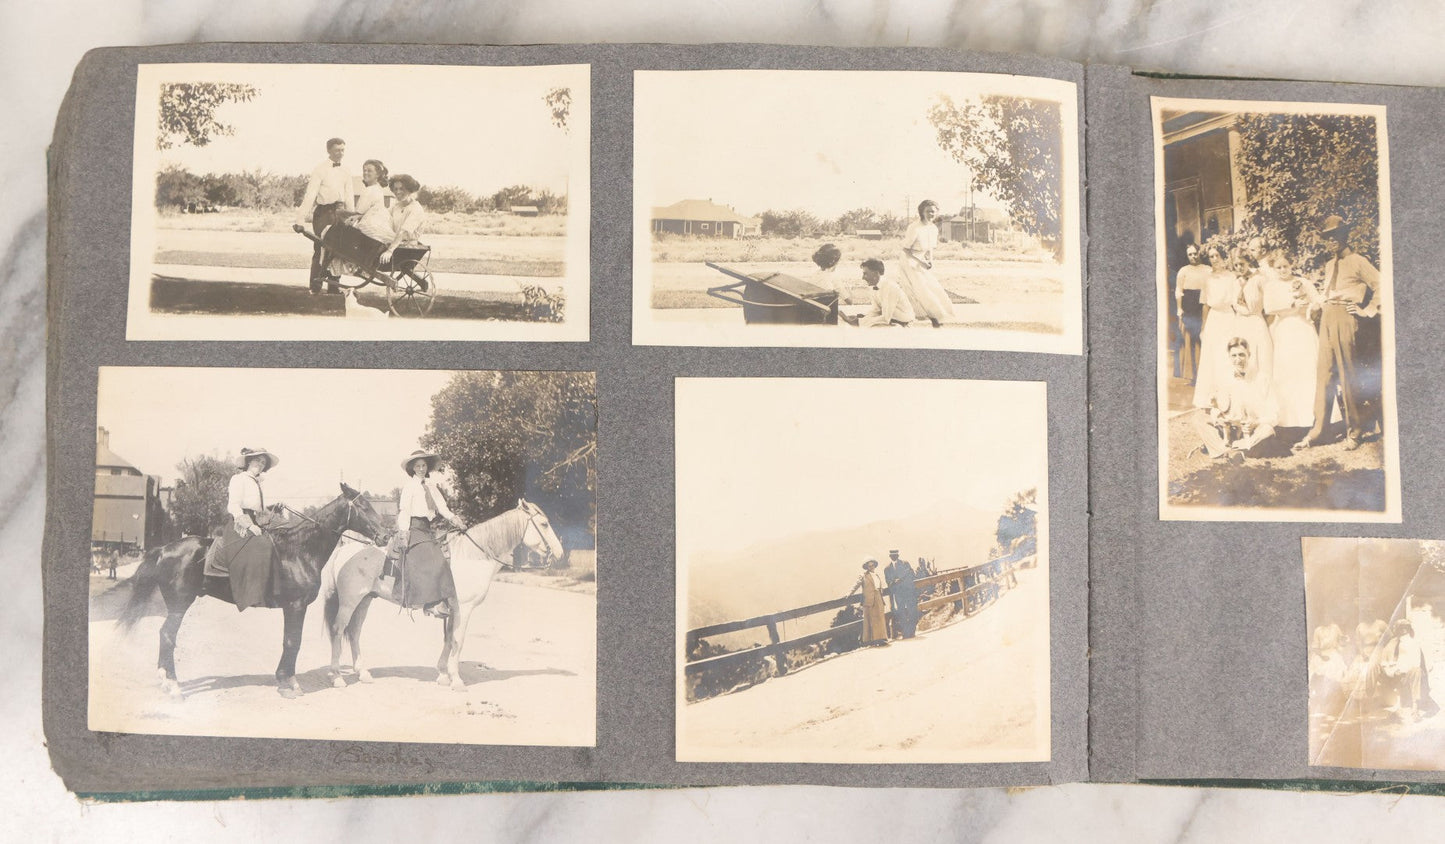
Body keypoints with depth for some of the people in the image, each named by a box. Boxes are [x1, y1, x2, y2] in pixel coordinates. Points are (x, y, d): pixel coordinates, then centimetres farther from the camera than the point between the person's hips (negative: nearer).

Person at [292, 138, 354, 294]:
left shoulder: (346, 172, 11)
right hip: (324, 212, -5)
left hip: (340, 211, 5)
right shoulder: (320, 170, -5)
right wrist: (301, 219, -18)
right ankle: (315, 288, 3)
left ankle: (334, 286, 15)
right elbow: (310, 194, -12)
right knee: (321, 250, -3)